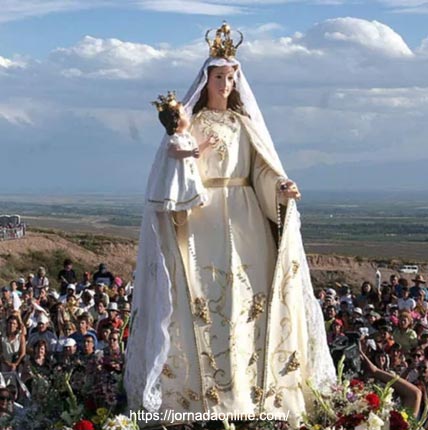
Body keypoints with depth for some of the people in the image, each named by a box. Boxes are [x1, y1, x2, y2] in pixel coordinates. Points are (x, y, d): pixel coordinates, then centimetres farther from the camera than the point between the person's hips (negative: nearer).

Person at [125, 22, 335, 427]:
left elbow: (265, 171, 5)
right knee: (201, 301, -7)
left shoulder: (246, 124, 12)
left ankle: (253, 390, 5)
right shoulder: (187, 122, 5)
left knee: (248, 298, -2)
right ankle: (201, 394, -2)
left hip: (244, 223, 3)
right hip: (199, 223, -3)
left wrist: (282, 188, -15)